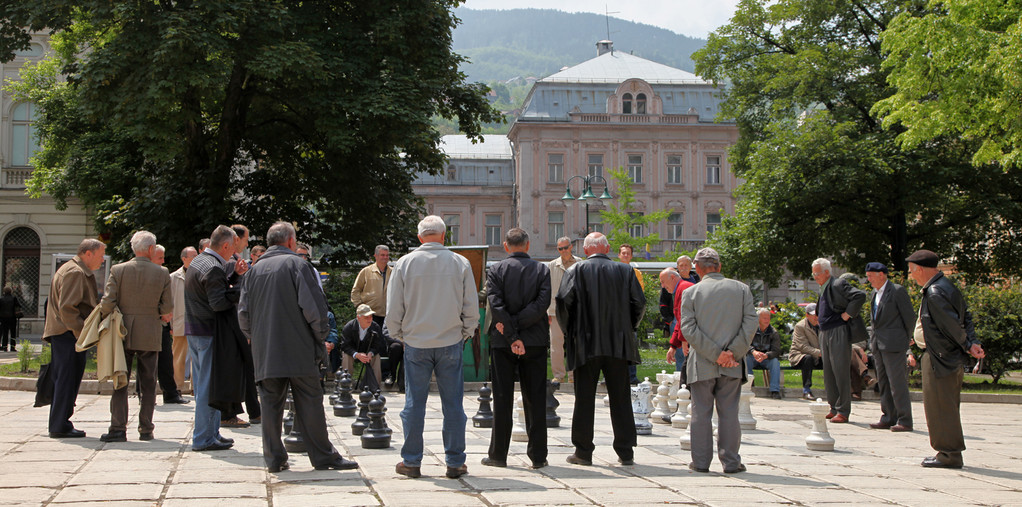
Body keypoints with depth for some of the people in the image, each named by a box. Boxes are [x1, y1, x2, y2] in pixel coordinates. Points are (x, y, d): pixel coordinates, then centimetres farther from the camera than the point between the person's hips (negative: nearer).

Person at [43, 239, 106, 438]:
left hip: (64, 333, 11)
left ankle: (59, 424, 19)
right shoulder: (74, 273, -14)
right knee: (67, 379, -8)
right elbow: (66, 308, -21)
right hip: (68, 333, -11)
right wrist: (82, 332, -20)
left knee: (63, 380, 13)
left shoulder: (82, 272, 20)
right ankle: (60, 426, -5)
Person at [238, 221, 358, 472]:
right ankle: (323, 456, 4)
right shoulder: (297, 264, -4)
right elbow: (314, 306, -12)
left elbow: (243, 313, 11)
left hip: (265, 354, 4)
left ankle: (274, 458, 9)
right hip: (299, 351, -4)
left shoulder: (254, 270, 11)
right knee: (309, 404, 0)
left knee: (271, 405, 7)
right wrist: (320, 337, -1)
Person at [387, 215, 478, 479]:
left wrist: (399, 336, 15)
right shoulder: (460, 264, -1)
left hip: (416, 343, 0)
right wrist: (465, 334, 16)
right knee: (453, 404, 5)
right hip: (451, 343, 0)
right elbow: (471, 307, 2)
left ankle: (411, 462, 11)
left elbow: (393, 309, 1)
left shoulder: (405, 263, -2)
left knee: (414, 403, 6)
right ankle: (455, 463, 9)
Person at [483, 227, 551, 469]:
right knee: (535, 400, 6)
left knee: (502, 399, 6)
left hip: (502, 343, -1)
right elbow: (543, 303, -10)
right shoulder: (542, 270, 1)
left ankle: (498, 454, 10)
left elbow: (496, 305, -11)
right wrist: (517, 325, -10)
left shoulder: (496, 270, -2)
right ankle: (538, 456, 7)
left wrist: (512, 336, -12)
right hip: (536, 342, 1)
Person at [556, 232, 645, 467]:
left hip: (586, 344, -2)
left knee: (584, 399, 4)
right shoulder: (625, 271, 4)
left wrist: (569, 331, 5)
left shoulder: (576, 271, -2)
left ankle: (583, 452, 6)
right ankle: (626, 452, 10)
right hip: (619, 344, 2)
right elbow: (639, 303, 1)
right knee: (620, 399, 8)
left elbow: (564, 301, -10)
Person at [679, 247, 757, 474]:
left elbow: (688, 329, -9)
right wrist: (733, 352, -6)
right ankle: (731, 461, 7)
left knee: (701, 413, 6)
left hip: (702, 364, -1)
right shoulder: (741, 289, 3)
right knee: (729, 413, 6)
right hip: (732, 367, 1)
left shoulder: (690, 292, -2)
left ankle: (701, 461, 8)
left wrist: (715, 354, -10)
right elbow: (750, 323, -4)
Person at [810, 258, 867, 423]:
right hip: (825, 334, 9)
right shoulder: (823, 289, 16)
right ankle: (834, 408, 18)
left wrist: (847, 315, -18)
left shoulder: (838, 284, -12)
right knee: (828, 373, 11)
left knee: (840, 371, -8)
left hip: (839, 333, -9)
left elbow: (860, 296, -23)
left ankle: (843, 411, -4)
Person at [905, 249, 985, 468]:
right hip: (951, 358, 10)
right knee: (948, 407, 15)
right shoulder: (947, 286, 12)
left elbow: (953, 327, -19)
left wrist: (968, 346, -4)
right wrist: (973, 343, 0)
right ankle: (951, 452, 21)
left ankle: (949, 454, 4)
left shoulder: (935, 294, -20)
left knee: (940, 407, -2)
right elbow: (966, 317, 11)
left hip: (940, 359, -10)